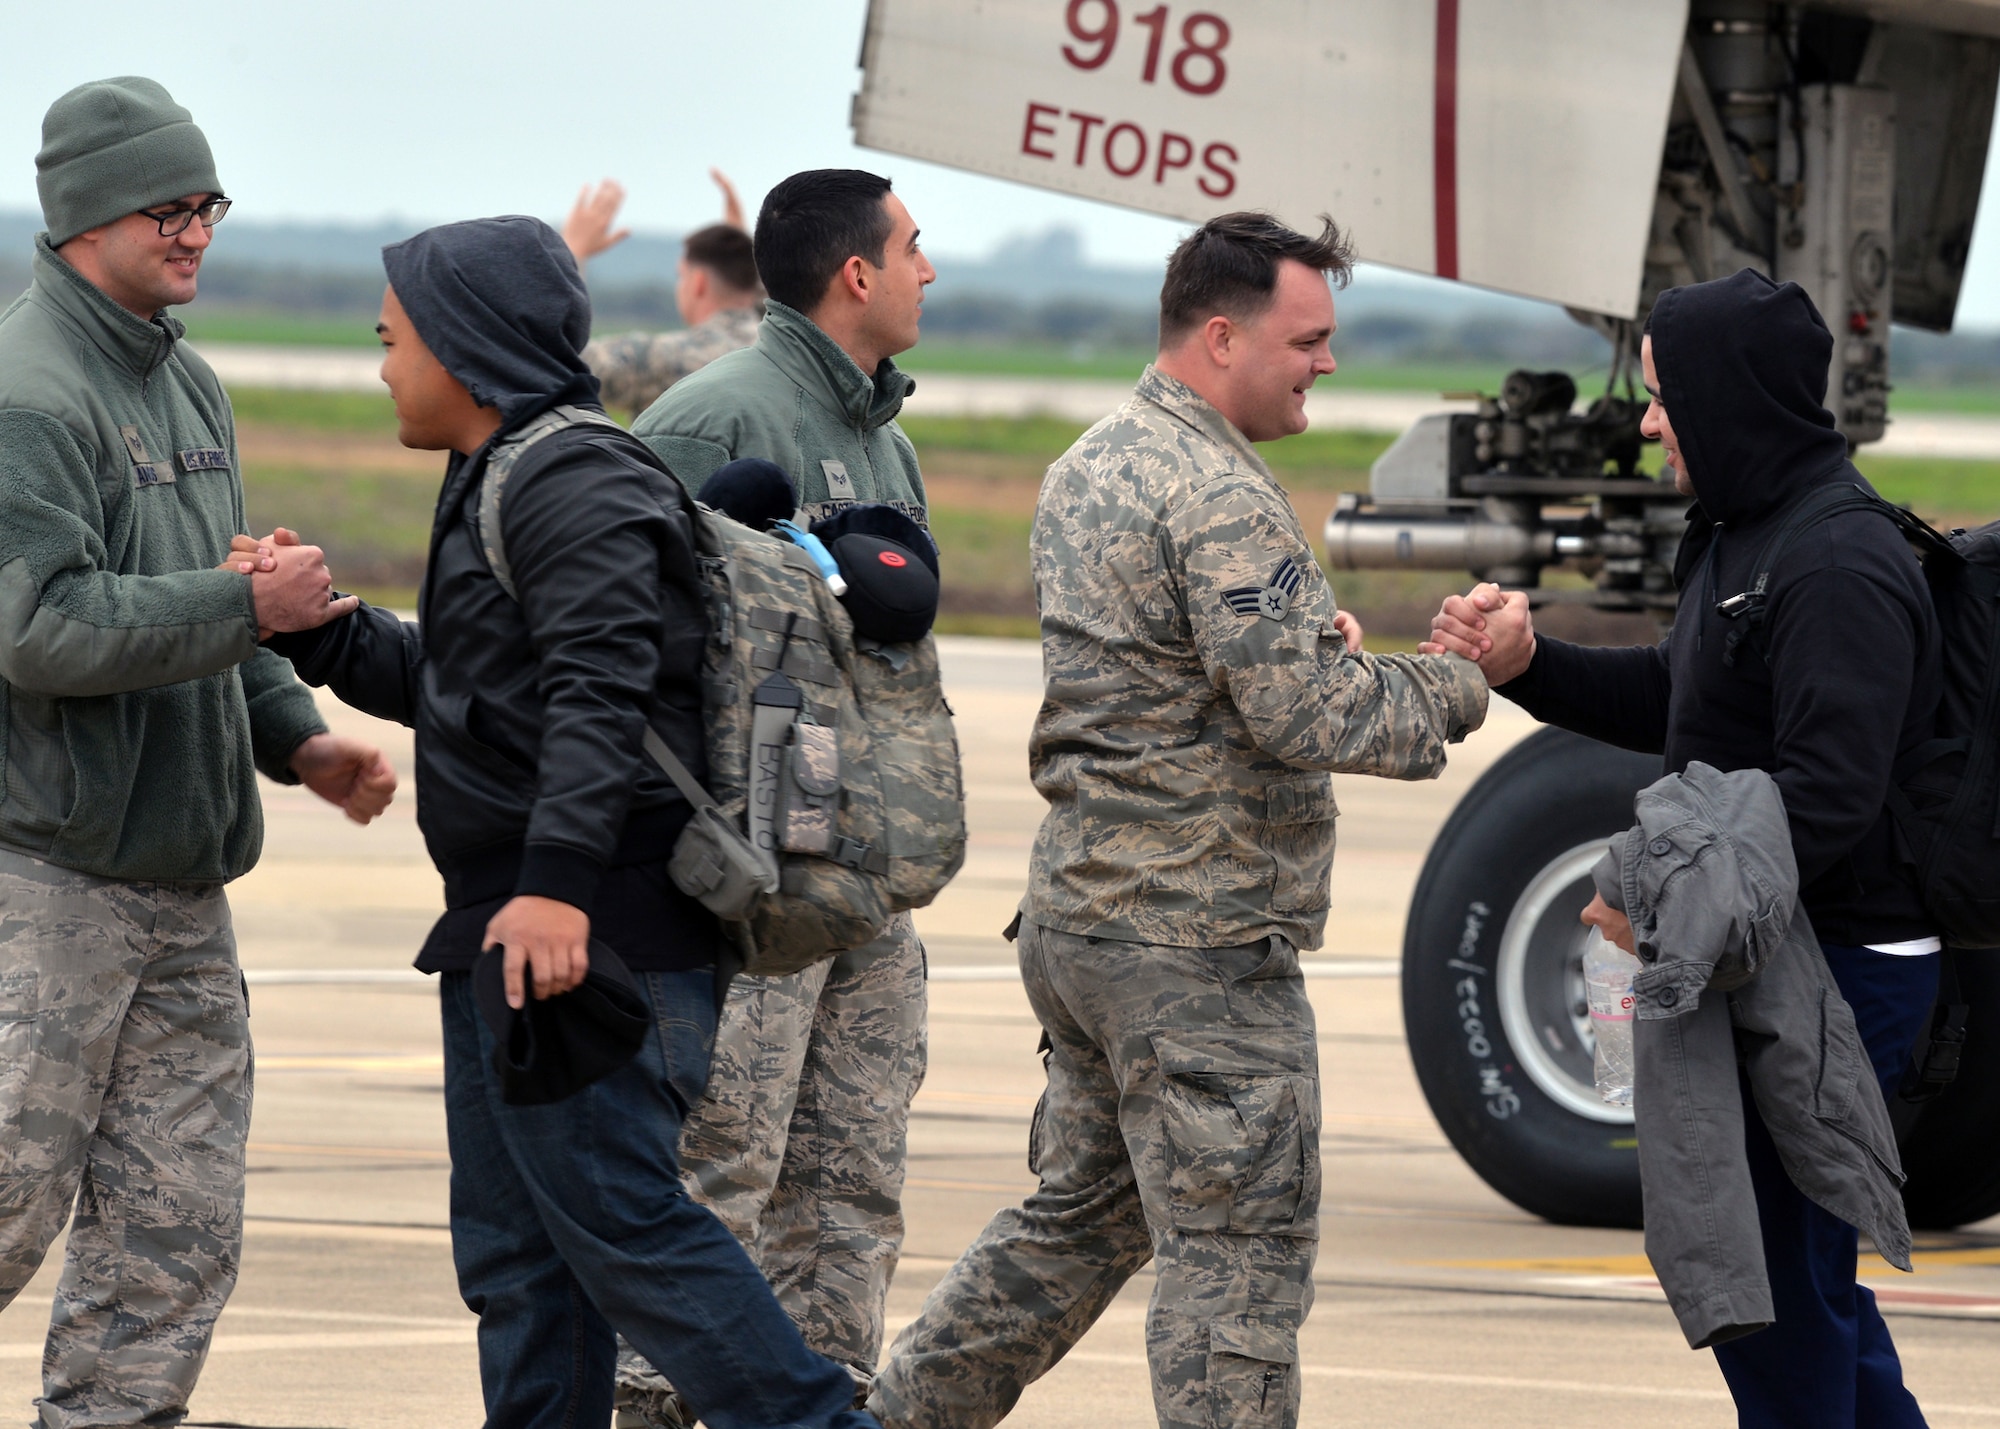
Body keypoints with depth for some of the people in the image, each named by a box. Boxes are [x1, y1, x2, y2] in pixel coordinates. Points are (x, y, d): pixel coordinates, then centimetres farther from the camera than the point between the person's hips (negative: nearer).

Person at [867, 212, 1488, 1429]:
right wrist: (1448, 692, -5)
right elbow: (1309, 718, -23)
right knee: (1241, 1248, -4)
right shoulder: (1221, 499, -18)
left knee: (1082, 1214, 20)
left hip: (1079, 908, 10)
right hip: (1198, 938, -10)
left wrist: (1309, 638, 8)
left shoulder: (1091, 467, 14)